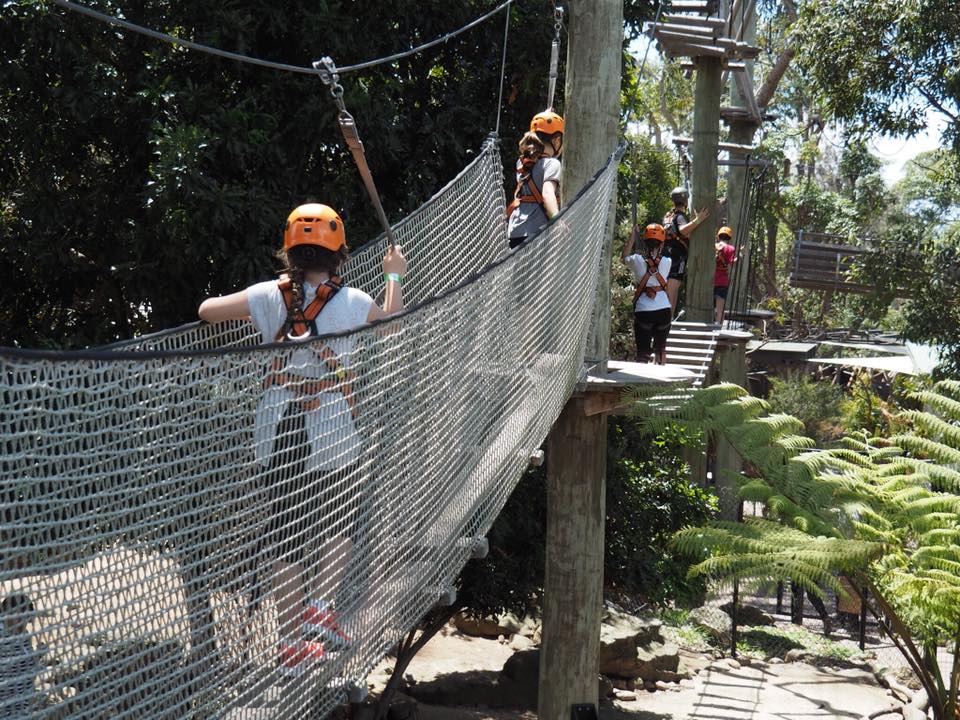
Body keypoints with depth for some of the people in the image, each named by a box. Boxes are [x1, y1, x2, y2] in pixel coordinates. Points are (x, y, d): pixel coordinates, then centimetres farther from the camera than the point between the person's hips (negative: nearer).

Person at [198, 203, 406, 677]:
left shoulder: (269, 296, -2)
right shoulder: (352, 301, -5)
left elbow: (207, 310, 7)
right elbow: (391, 322, 15)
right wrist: (394, 276, 31)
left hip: (276, 433, 2)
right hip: (332, 434, -2)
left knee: (286, 535, 8)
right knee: (344, 521, 20)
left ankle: (292, 645, 13)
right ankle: (321, 609, 7)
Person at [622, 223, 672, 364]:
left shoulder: (637, 260, -6)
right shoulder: (667, 262, -3)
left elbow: (624, 258, 17)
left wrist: (632, 236, 21)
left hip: (643, 311, -2)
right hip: (664, 309, 2)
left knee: (642, 352, 0)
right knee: (660, 348, 20)